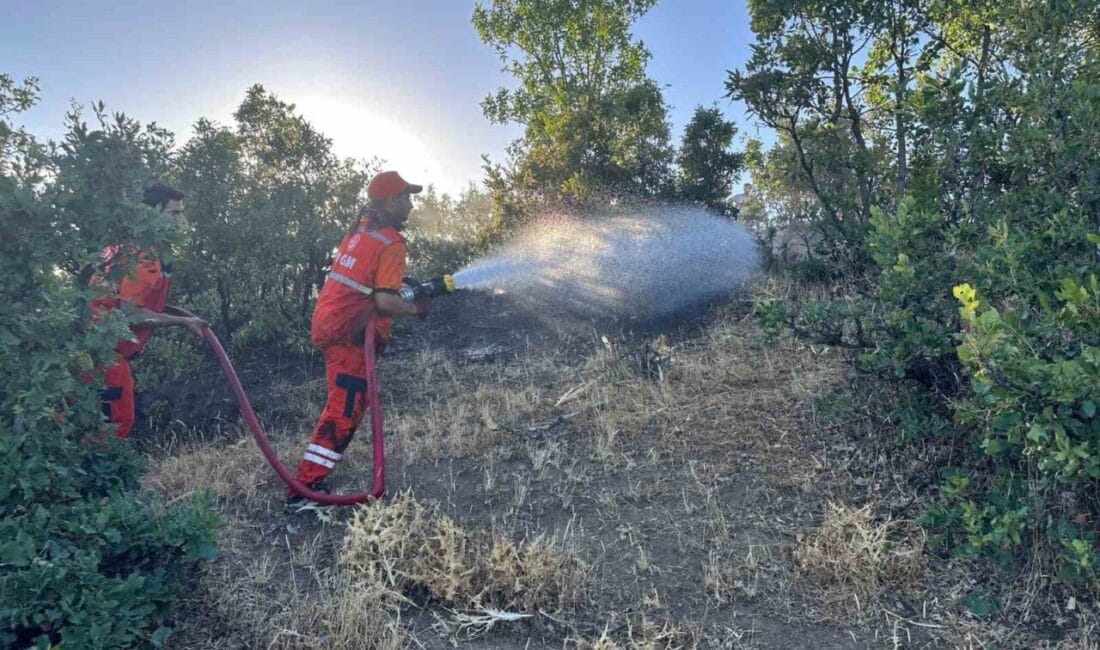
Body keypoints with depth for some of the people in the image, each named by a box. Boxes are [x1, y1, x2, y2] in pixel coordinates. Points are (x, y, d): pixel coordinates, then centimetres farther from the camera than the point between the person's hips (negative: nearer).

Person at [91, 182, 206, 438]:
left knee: (119, 418, 15)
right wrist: (183, 322, -18)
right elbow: (131, 313, -25)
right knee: (116, 420, -4)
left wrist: (182, 313, 7)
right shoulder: (142, 256, -20)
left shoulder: (148, 251, 13)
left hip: (110, 351, 10)